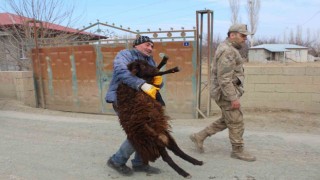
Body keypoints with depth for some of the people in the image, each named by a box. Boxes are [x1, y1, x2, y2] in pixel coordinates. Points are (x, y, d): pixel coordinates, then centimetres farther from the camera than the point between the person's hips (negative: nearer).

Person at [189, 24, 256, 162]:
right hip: (226, 93, -11)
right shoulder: (227, 51, -18)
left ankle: (199, 137, 22)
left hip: (226, 92, 11)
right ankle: (238, 150, 20)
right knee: (236, 122, 2)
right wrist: (233, 98, -23)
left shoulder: (229, 49, 16)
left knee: (225, 121, 17)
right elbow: (224, 79, -25)